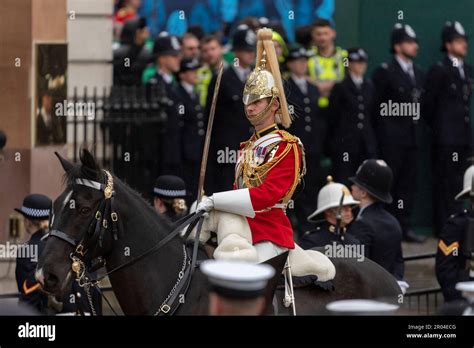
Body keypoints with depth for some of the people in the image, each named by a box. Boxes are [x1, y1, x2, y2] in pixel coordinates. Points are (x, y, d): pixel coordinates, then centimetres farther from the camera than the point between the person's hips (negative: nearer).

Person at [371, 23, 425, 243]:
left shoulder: (418, 74, 16)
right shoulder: (384, 72, -6)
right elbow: (375, 106, -7)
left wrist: (416, 125, 9)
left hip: (411, 138, 7)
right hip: (391, 140, -7)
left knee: (408, 184, 6)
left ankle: (404, 227, 11)